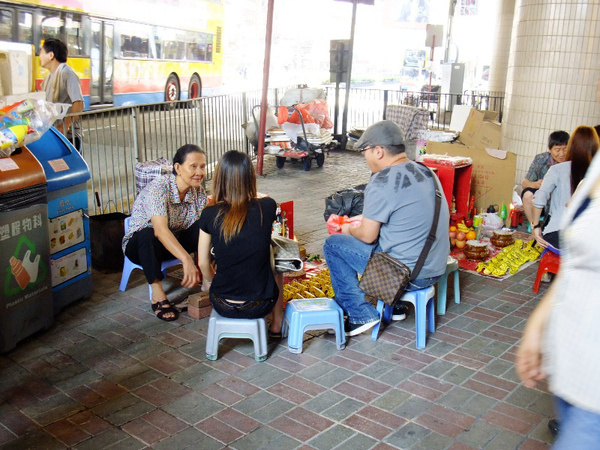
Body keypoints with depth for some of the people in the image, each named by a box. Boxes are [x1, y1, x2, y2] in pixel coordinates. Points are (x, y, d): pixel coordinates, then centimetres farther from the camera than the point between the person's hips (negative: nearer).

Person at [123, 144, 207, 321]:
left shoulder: (198, 190, -8)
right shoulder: (158, 187, -28)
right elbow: (160, 229, -41)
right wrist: (187, 260, -52)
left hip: (175, 241, 5)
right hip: (140, 244, -5)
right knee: (148, 234, -39)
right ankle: (157, 293, -30)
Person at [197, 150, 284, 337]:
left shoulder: (210, 215, -12)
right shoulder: (267, 207, -12)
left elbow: (203, 263, -1)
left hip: (223, 306, 1)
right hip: (260, 306, 0)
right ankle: (277, 325, 40)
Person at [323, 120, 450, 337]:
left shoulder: (382, 183, -18)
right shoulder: (426, 172, 7)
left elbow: (367, 236, -14)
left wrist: (350, 230, 8)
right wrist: (367, 218, 23)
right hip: (436, 268, 9)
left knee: (333, 244, 3)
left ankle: (360, 315, 5)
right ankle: (394, 305, 30)